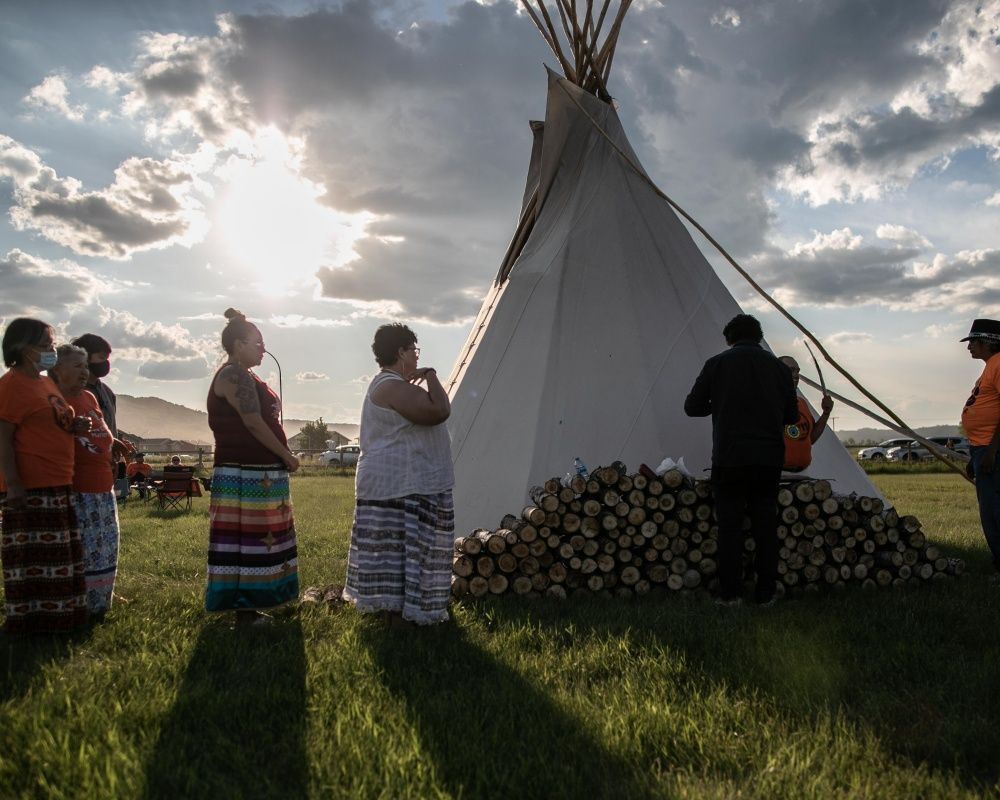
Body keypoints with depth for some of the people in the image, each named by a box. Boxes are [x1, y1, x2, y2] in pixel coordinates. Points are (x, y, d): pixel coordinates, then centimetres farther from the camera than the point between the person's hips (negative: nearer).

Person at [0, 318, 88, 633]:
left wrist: (74, 427, 7)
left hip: (57, 486, 10)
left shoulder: (46, 383, 16)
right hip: (29, 488, -10)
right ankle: (29, 621, 8)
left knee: (56, 557, 15)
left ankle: (55, 615, 24)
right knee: (32, 558, -2)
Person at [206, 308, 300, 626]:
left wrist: (281, 456, 15)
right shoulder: (235, 376, -12)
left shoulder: (241, 376, 21)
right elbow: (253, 423, -19)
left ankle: (248, 607, 20)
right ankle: (244, 611, 0)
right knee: (247, 540, -6)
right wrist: (286, 455, -12)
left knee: (252, 540, 13)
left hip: (256, 472, 11)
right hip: (248, 474, -11)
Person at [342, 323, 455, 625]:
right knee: (400, 547, -6)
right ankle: (396, 611, -1)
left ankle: (392, 607, 20)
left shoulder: (386, 384, 19)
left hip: (393, 485, 11)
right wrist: (431, 376, -12)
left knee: (392, 547, 13)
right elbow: (438, 411, -24)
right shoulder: (395, 387, -18)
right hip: (401, 487, -11)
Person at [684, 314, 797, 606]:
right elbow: (791, 414, 11)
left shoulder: (717, 364, -1)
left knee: (729, 525, 4)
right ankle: (765, 593, 14)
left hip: (729, 458, -2)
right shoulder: (778, 367, 6)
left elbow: (692, 407, 3)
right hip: (769, 458, 3)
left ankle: (730, 593, 6)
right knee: (765, 525, 10)